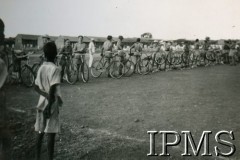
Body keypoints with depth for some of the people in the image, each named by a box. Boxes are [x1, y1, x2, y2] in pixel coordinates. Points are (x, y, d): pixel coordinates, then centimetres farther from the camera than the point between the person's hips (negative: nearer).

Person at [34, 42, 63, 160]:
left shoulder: (41, 68, 6)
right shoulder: (55, 69, -15)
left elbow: (36, 87, 7)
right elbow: (52, 90, -23)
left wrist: (46, 96, -3)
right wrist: (50, 106, -20)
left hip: (41, 103, 7)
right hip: (51, 105, -7)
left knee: (40, 132, 14)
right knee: (51, 134, -1)